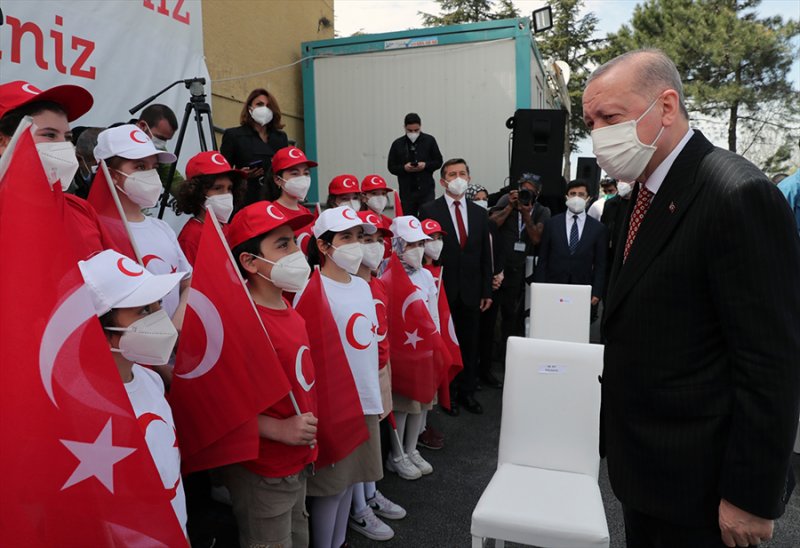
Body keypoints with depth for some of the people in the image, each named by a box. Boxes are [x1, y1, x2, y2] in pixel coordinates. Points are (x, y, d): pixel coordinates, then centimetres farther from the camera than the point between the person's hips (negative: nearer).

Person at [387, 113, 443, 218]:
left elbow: (438, 162, 5)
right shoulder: (397, 144, 5)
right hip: (406, 190, 1)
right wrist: (404, 168, -14)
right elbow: (391, 167, 6)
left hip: (426, 190, -1)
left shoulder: (429, 140, 3)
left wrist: (425, 165, -13)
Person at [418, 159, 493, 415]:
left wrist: (487, 291, 7)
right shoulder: (429, 210, -4)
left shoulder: (480, 213, 9)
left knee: (470, 344, 11)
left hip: (471, 292, 4)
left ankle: (467, 392, 26)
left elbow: (485, 256, 10)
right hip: (441, 290, -3)